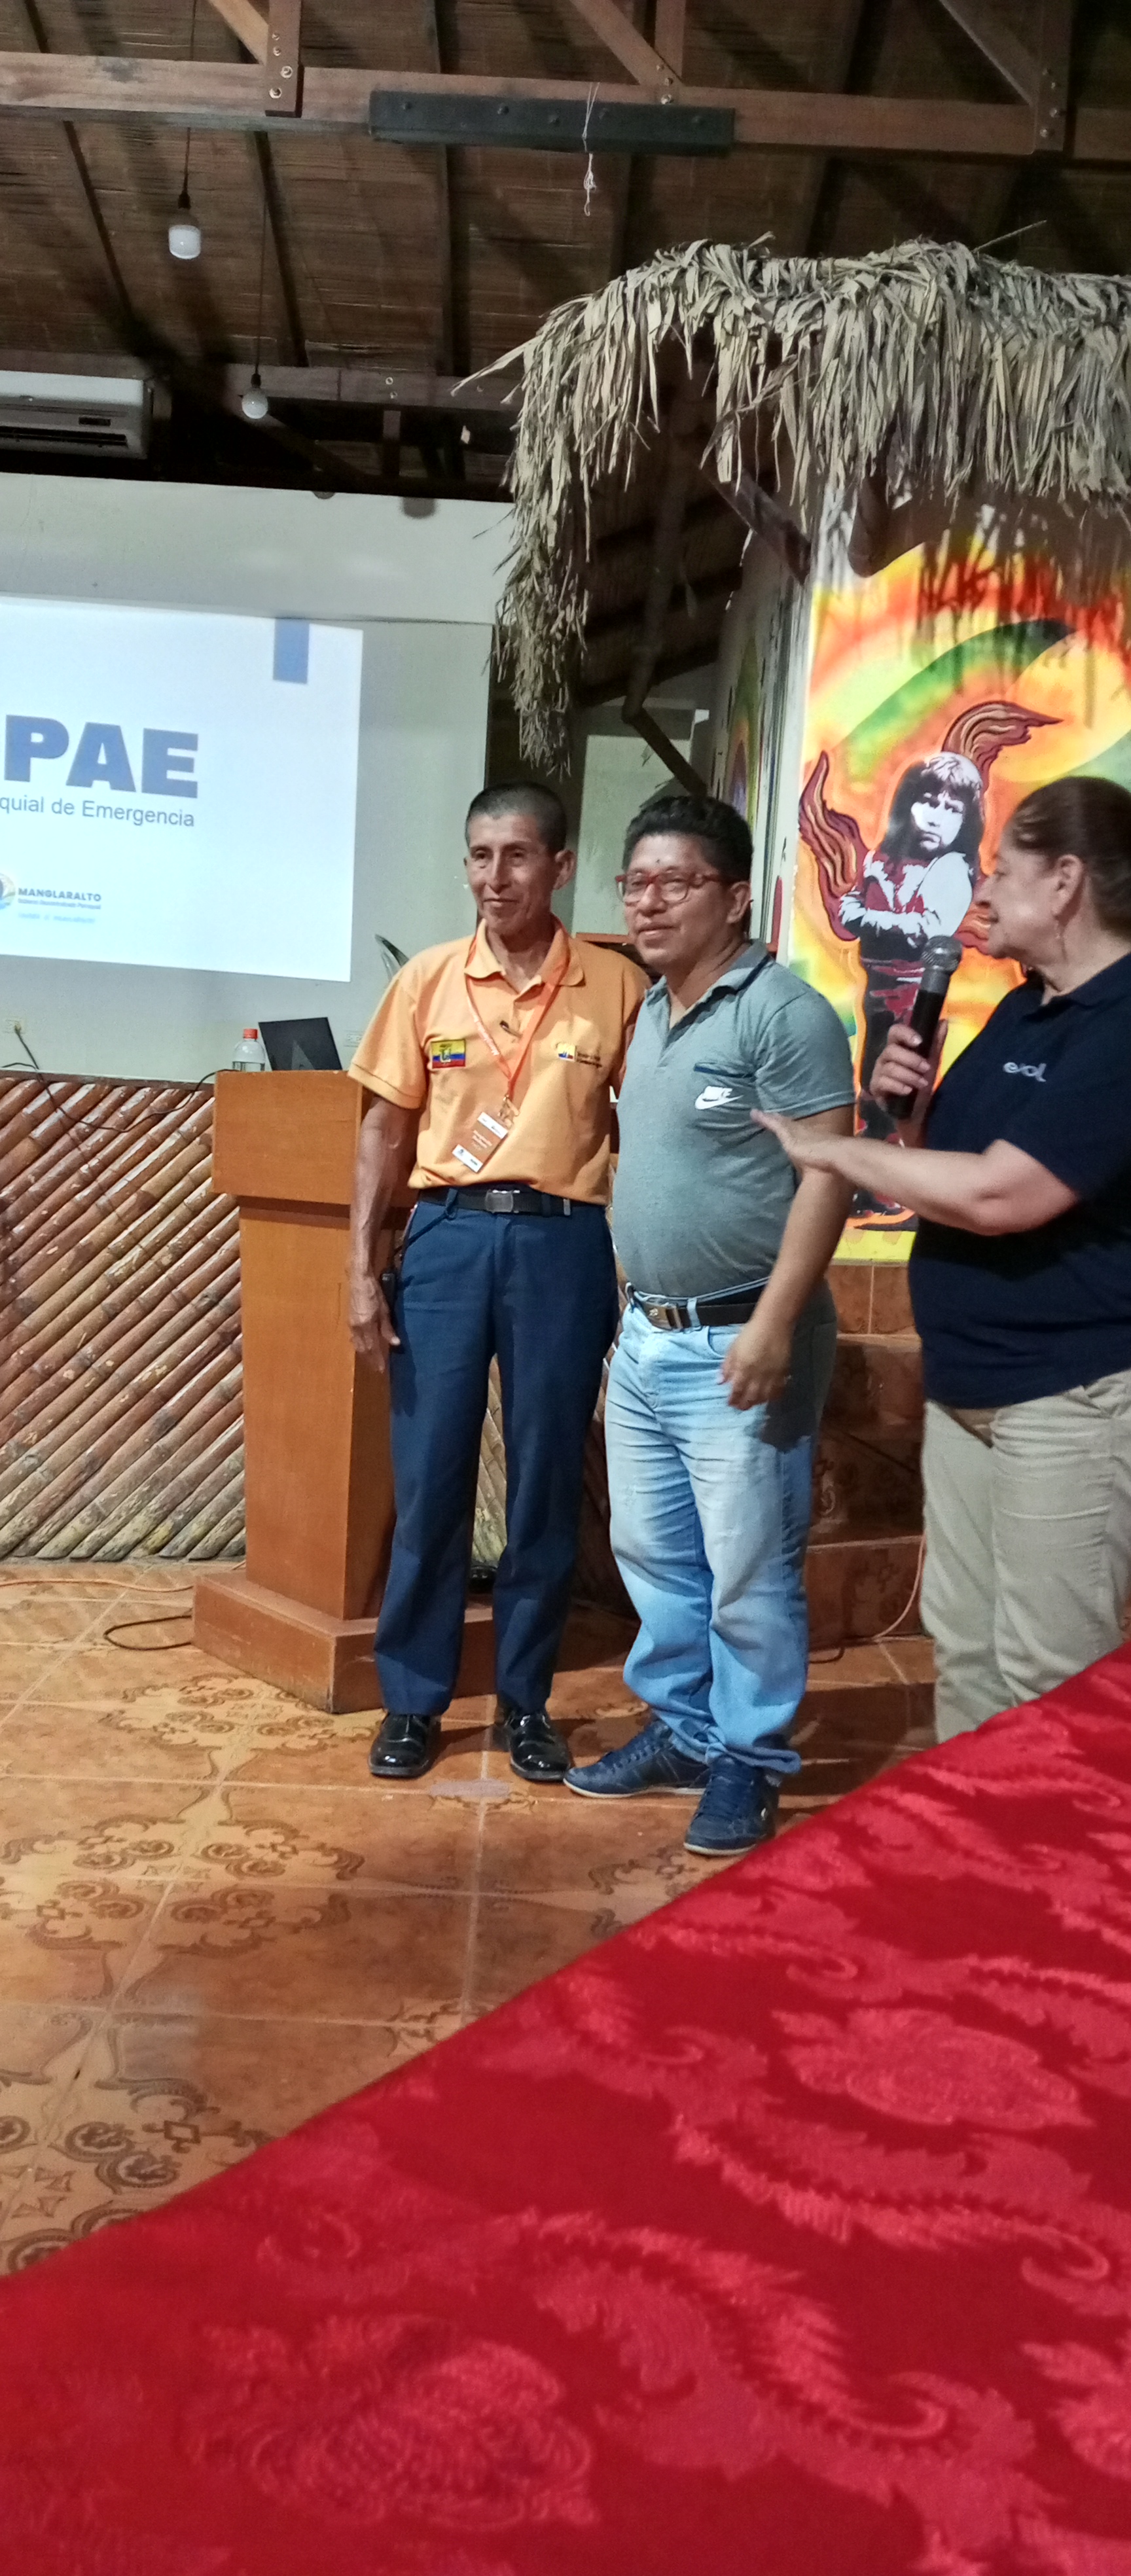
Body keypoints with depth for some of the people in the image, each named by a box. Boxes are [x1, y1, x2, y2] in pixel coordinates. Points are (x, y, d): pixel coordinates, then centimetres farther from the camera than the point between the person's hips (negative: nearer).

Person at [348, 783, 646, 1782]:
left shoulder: (617, 985, 0)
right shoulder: (428, 979, 4)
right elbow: (388, 1129, 7)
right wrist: (362, 1269, 2)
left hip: (564, 1244, -1)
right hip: (447, 1235, 1)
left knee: (547, 1481, 7)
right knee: (428, 1476, 5)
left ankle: (526, 1700, 23)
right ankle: (414, 1700, 20)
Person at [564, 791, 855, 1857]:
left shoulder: (785, 1011, -12)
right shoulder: (651, 1012, 13)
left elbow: (826, 1172, -17)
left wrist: (775, 1321, -22)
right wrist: (641, 1314, 14)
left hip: (736, 1342, -8)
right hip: (644, 1336, 8)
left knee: (747, 1572, 3)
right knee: (654, 1555, 17)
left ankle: (748, 1761, 19)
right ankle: (681, 1730, 33)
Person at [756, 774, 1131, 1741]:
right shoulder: (1021, 1010, 13)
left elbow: (997, 1194, -26)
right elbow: (947, 1163, 20)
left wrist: (827, 1149, -14)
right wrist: (912, 1103, -2)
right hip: (964, 1388, 9)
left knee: (1045, 1679, 0)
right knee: (965, 1651, 18)